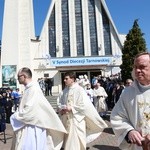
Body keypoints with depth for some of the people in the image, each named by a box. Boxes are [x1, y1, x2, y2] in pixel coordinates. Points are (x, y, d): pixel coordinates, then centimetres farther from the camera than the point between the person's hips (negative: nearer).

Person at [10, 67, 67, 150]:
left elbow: (29, 110, -23)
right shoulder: (29, 88, 9)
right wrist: (17, 114, 9)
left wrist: (15, 116, -9)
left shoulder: (33, 89, -19)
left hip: (33, 126, -9)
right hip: (27, 126, 9)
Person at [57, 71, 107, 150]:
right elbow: (59, 102, 12)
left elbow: (84, 105, -17)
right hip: (66, 119, 6)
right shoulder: (64, 91, 6)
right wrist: (61, 109, -8)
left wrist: (71, 108, -19)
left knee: (76, 140, 5)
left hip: (76, 120, -6)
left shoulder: (79, 90, -12)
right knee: (68, 140, 17)